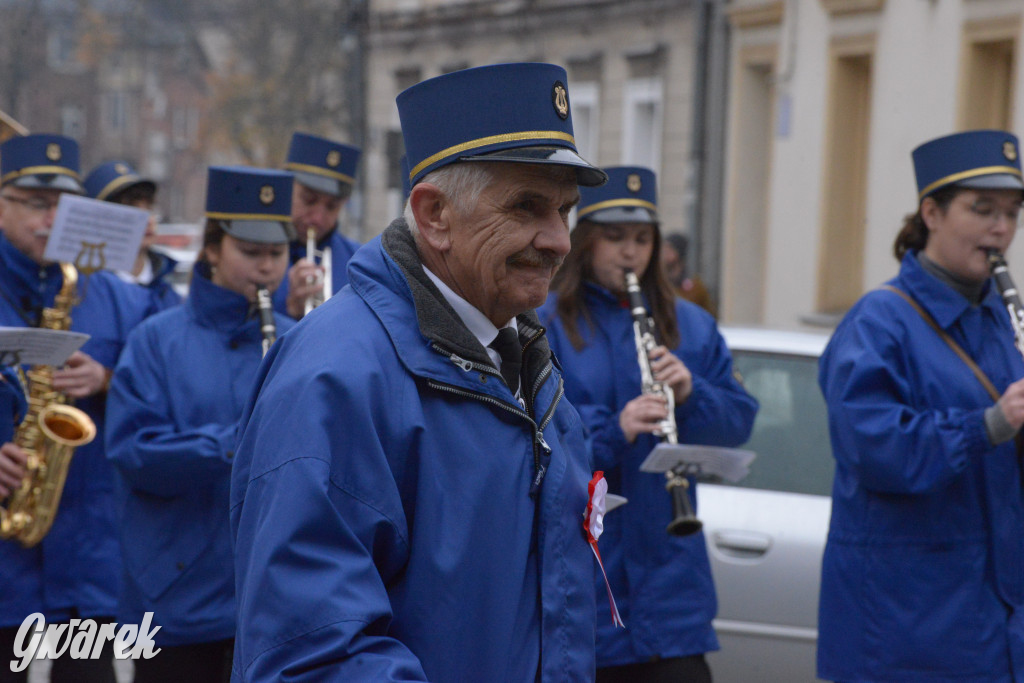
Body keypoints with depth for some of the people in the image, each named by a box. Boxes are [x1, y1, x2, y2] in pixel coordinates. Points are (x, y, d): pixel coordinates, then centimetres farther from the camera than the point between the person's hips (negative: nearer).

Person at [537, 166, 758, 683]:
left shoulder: (690, 326, 13)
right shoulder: (544, 324, -1)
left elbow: (738, 421, 9)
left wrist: (691, 393, -11)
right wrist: (612, 430, -27)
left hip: (665, 559, 3)